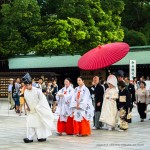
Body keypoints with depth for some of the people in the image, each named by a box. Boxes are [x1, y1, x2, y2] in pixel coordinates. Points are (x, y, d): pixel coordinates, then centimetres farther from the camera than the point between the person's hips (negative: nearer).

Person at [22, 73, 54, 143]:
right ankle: (30, 138, -4)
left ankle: (42, 136, 15)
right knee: (30, 123, -4)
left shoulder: (37, 91, -18)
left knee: (41, 123, 4)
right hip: (32, 111, 5)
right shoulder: (25, 92, -1)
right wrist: (28, 108, 10)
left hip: (39, 110, -5)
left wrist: (37, 107, -9)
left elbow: (42, 99, -11)